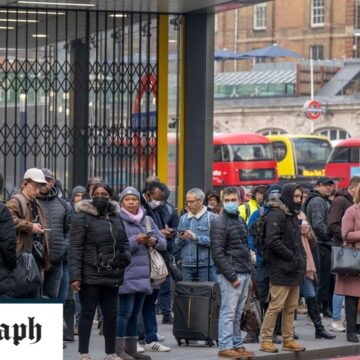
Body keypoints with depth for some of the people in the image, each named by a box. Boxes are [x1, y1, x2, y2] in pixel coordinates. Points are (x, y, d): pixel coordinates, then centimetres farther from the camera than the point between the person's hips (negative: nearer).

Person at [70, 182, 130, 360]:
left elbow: (123, 242, 26)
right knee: (87, 313, 0)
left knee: (111, 314, 10)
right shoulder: (82, 217, -5)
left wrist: (125, 256, 7)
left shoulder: (115, 217, 14)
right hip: (90, 275, -6)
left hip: (112, 275, 6)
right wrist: (75, 276, -16)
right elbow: (75, 249, -9)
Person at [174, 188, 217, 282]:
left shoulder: (211, 217, -2)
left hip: (205, 267, -5)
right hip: (186, 266, 5)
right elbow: (177, 245, 15)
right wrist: (181, 239, -6)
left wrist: (195, 237, -15)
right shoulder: (183, 218, 16)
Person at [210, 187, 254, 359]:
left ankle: (237, 345, 15)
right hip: (230, 275, -8)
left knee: (238, 313, 11)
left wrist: (249, 272, 14)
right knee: (228, 312, -6)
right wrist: (232, 276, -16)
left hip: (244, 274, 8)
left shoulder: (240, 221, 18)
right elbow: (218, 253, -14)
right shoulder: (219, 223, -8)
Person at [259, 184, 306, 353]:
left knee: (291, 307, 10)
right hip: (281, 269, -9)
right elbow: (272, 241, -19)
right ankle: (266, 340, -3)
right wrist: (292, 257, -16)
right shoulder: (276, 215, -10)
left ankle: (288, 340, 16)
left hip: (295, 270, 9)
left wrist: (301, 259, 12)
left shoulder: (293, 216, 20)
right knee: (276, 305, -9)